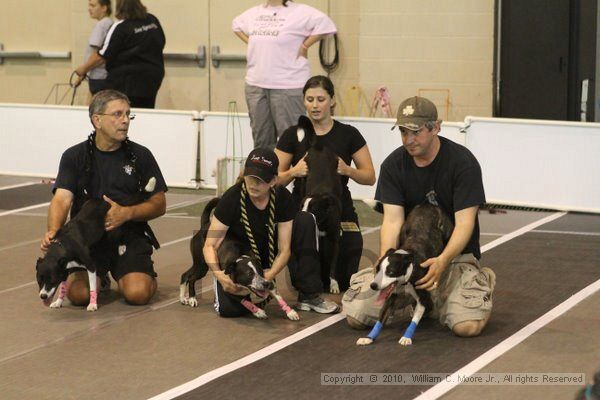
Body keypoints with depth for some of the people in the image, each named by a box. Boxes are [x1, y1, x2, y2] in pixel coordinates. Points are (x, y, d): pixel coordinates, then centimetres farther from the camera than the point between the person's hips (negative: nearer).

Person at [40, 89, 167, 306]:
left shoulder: (141, 155, 7)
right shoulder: (74, 156, 5)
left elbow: (159, 205, 6)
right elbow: (61, 200, -7)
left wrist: (126, 213, -14)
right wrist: (53, 232, -28)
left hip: (129, 235, 0)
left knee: (138, 293, -24)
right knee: (79, 294, -24)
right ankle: (100, 278, 13)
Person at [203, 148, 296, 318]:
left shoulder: (282, 198, -18)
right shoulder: (232, 198, -24)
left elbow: (284, 249, -16)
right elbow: (210, 245, -21)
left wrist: (269, 275, -35)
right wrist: (218, 274, -39)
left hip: (265, 261, 4)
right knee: (229, 309, -18)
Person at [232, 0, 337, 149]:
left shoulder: (299, 12, -8)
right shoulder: (254, 13, 13)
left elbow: (324, 24, -18)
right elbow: (236, 24, 30)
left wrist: (304, 45, -12)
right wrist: (249, 42, 15)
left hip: (288, 86, -6)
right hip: (255, 85, 6)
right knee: (261, 138, 12)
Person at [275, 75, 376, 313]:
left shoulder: (348, 135, 2)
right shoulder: (293, 135, 1)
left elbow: (370, 177, 3)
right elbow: (276, 179, 2)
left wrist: (347, 170, -17)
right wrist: (293, 172, -19)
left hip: (339, 211, 1)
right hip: (303, 207, -1)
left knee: (347, 282, -14)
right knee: (305, 222, -39)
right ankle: (309, 293, -26)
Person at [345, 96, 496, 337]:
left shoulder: (462, 162, -14)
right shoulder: (393, 165, -3)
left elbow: (464, 223, -19)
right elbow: (392, 220, -11)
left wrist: (442, 261, -38)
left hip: (455, 253, -3)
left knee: (467, 325, -28)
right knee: (356, 317, -12)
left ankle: (481, 282, 9)